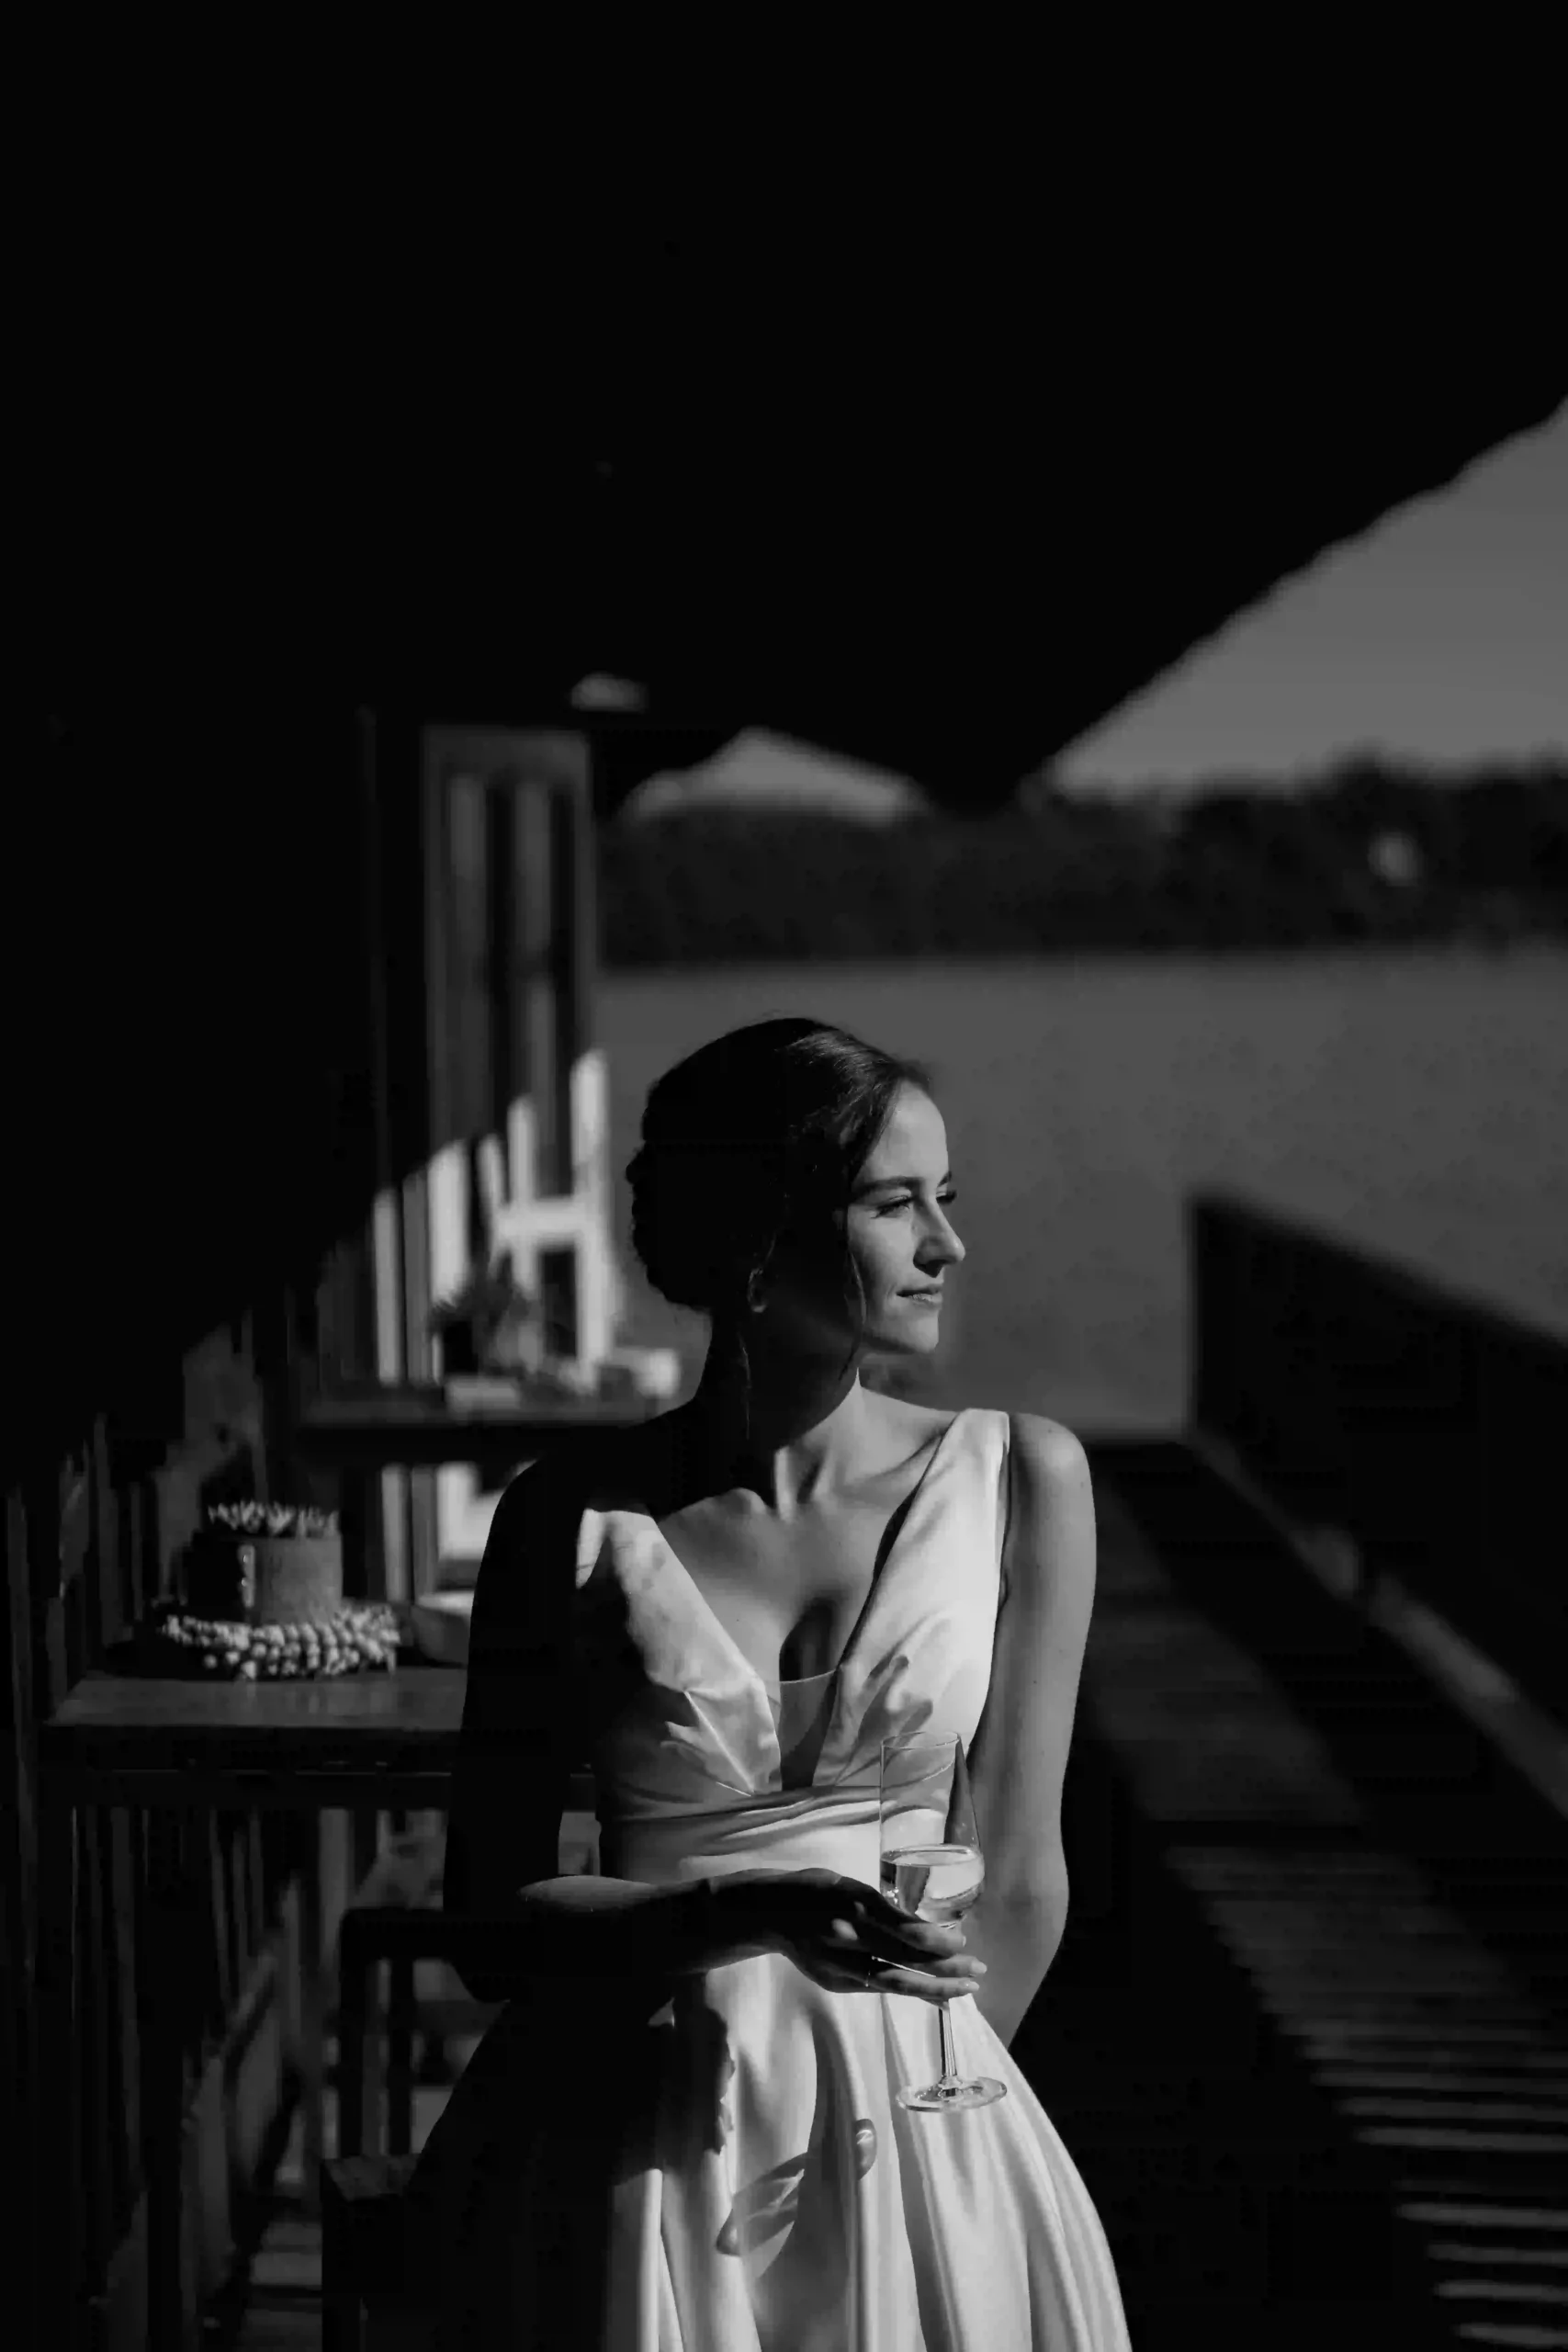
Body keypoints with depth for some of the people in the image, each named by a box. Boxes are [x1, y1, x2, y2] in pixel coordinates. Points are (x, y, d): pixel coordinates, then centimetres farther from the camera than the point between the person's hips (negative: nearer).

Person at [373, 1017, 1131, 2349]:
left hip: (908, 2118, 1)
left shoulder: (1020, 1480, -2)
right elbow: (494, 1928, -3)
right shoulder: (575, 1520, -4)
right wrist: (753, 1917, -17)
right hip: (632, 2131, 0)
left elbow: (1018, 1883, 2)